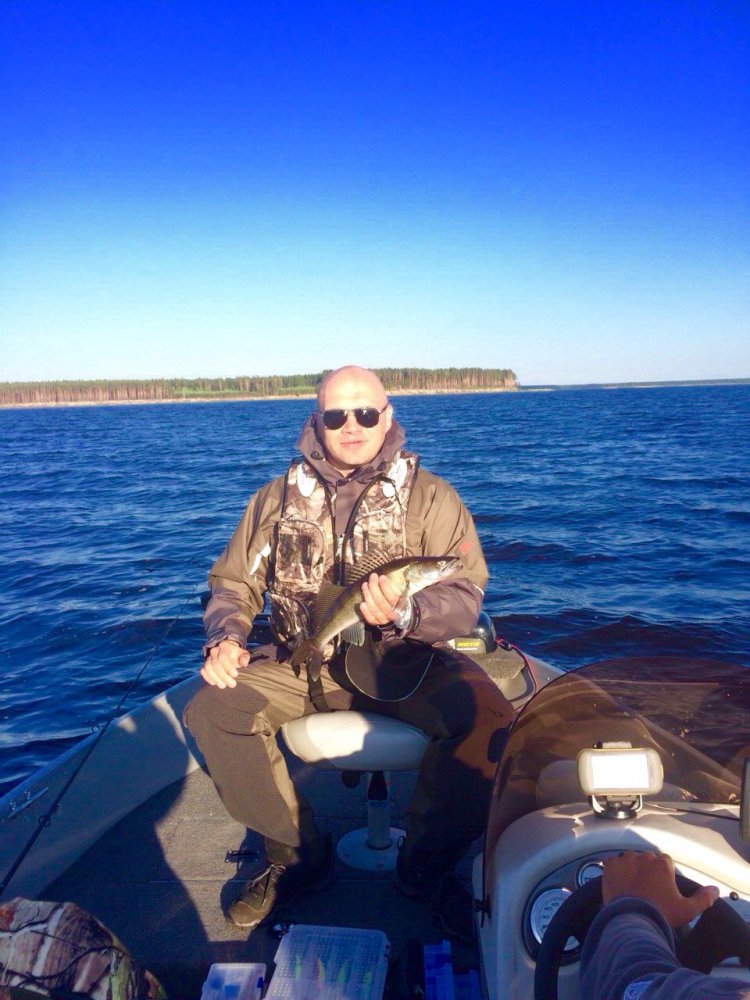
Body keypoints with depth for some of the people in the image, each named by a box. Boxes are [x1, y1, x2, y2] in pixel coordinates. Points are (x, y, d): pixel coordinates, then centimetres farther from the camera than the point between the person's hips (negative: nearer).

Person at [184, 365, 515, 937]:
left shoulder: (431, 497, -2)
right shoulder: (279, 498, 6)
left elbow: (465, 598, -10)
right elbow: (234, 583, 10)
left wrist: (403, 617, -31)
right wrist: (224, 640, -11)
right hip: (304, 662, 2)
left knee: (487, 716, -29)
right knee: (212, 710, -22)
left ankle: (426, 869, -2)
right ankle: (300, 857, 1)